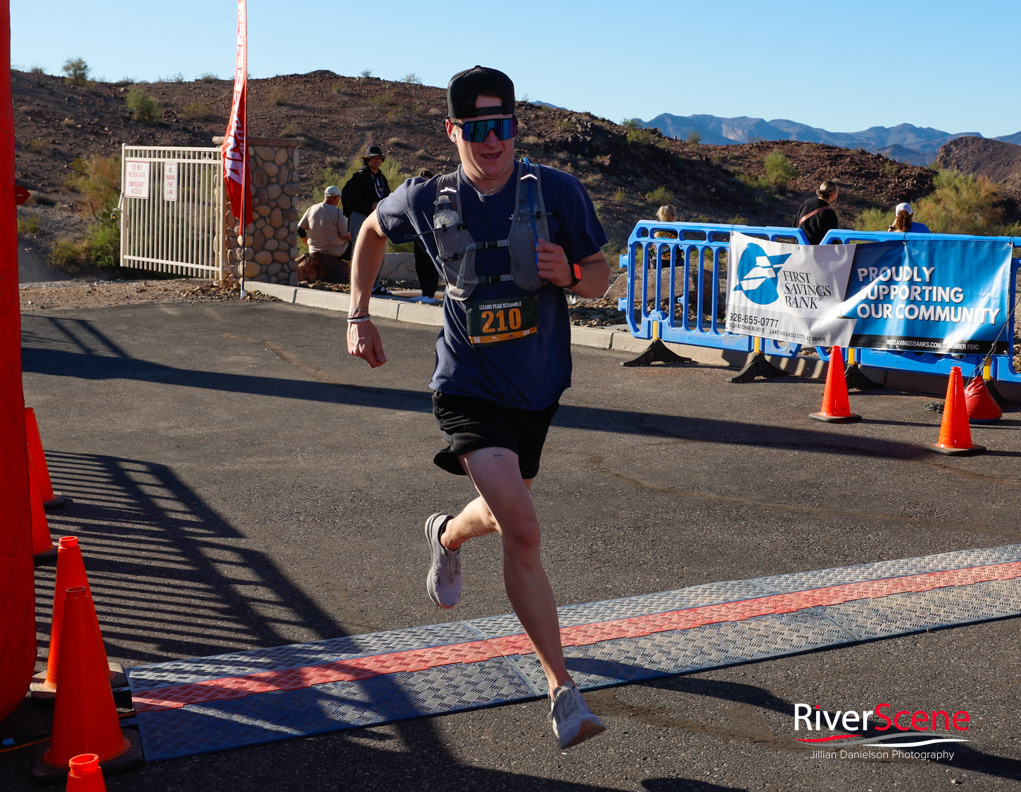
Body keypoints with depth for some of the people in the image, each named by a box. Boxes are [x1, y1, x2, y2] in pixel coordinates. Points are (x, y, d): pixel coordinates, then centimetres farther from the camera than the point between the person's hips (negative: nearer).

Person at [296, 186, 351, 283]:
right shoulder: (337, 212, -14)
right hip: (336, 252, -6)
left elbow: (300, 229, 4)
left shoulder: (311, 209, 1)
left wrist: (310, 244, 18)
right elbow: (345, 235, -13)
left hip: (314, 251, 6)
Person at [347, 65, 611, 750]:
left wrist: (568, 276, -24)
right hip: (469, 386, -3)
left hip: (539, 386, 3)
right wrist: (360, 315, 10)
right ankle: (563, 687, -8)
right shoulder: (428, 201, -6)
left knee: (502, 517, 22)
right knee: (522, 530, -20)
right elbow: (373, 230, 15)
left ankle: (447, 536, 60)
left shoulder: (558, 192, -9)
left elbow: (601, 276, 0)